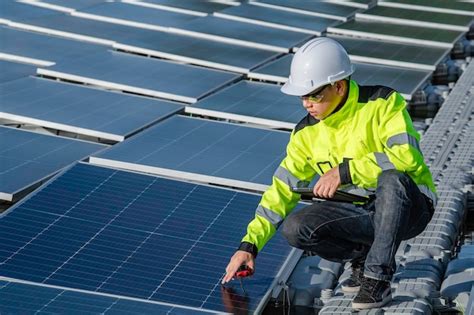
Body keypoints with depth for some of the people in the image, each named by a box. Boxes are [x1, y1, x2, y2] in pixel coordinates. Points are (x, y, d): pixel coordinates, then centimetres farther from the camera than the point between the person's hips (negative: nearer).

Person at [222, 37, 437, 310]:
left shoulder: (383, 103, -14)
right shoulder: (307, 133, 0)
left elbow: (407, 155, -30)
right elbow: (282, 190, 0)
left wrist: (345, 171, -29)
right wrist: (249, 244, -9)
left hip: (408, 207, -4)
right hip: (358, 213, 4)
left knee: (392, 179, -38)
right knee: (295, 228, -20)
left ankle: (378, 277, -25)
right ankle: (363, 257, 4)